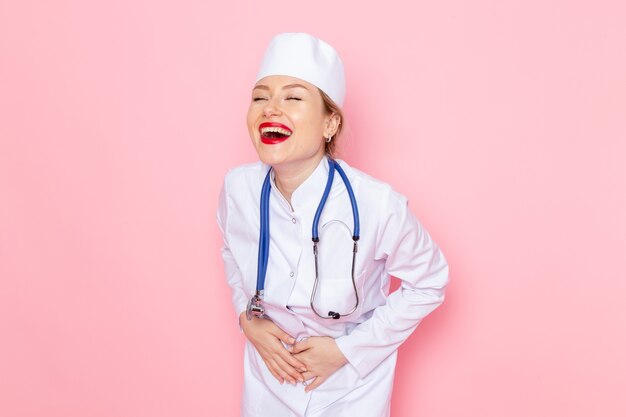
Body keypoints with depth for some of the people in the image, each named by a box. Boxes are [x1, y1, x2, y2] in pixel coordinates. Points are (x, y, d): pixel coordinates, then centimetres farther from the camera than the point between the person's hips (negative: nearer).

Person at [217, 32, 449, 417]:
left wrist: (347, 349, -15)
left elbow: (429, 282, -11)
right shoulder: (238, 188, -17)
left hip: (352, 385, -2)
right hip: (269, 373, 3)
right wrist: (247, 318, -9)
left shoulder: (378, 205, -28)